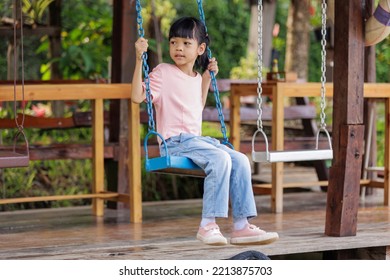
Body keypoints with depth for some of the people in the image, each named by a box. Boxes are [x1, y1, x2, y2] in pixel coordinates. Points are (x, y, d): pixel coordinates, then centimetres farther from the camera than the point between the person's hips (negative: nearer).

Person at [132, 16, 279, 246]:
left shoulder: (196, 78, 18)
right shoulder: (163, 72, 0)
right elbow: (137, 96, -12)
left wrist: (207, 79, 26)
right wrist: (139, 59, -15)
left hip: (197, 139, 7)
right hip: (175, 141, -7)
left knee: (240, 160, -12)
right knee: (220, 158, -30)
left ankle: (241, 226, -11)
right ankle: (208, 225, -28)